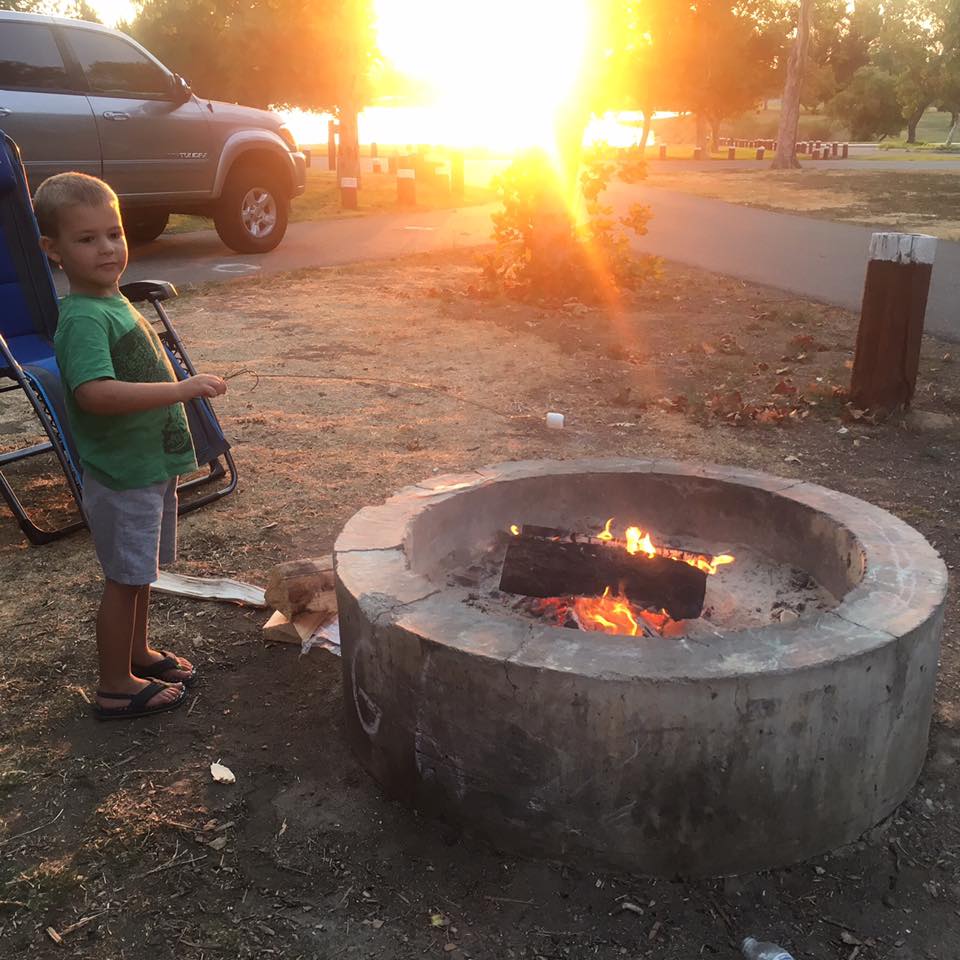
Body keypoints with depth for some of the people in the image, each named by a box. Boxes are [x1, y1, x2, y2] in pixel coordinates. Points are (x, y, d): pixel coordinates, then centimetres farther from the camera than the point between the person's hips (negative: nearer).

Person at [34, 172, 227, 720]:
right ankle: (116, 688, 20)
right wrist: (182, 389, -36)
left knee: (142, 571, 23)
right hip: (122, 475, -9)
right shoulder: (83, 318, -22)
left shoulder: (115, 301, 8)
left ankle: (139, 653, 42)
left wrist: (173, 449, 19)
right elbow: (95, 392, -37)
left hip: (152, 465, 9)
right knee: (125, 579, 4)